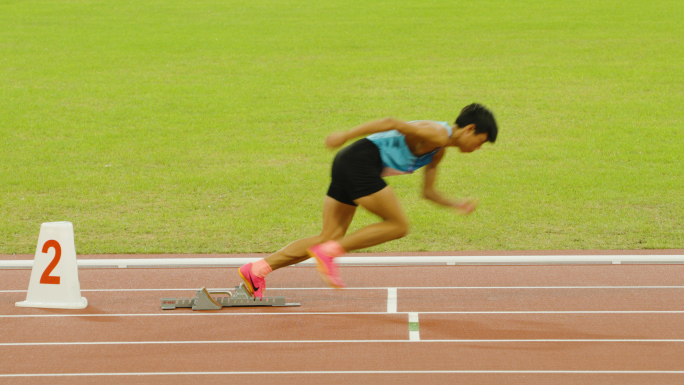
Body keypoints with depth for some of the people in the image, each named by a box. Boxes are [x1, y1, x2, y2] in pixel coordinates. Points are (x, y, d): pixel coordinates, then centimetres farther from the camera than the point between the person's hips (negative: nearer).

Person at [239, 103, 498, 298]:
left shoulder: (439, 151, 22)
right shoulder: (438, 134, -10)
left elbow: (428, 192, 29)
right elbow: (391, 123, -21)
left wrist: (456, 205, 16)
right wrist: (347, 135, -25)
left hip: (347, 165, 10)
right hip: (360, 160, -10)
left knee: (330, 239, 5)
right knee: (398, 226, -7)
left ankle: (257, 269, 0)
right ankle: (329, 251, -11)